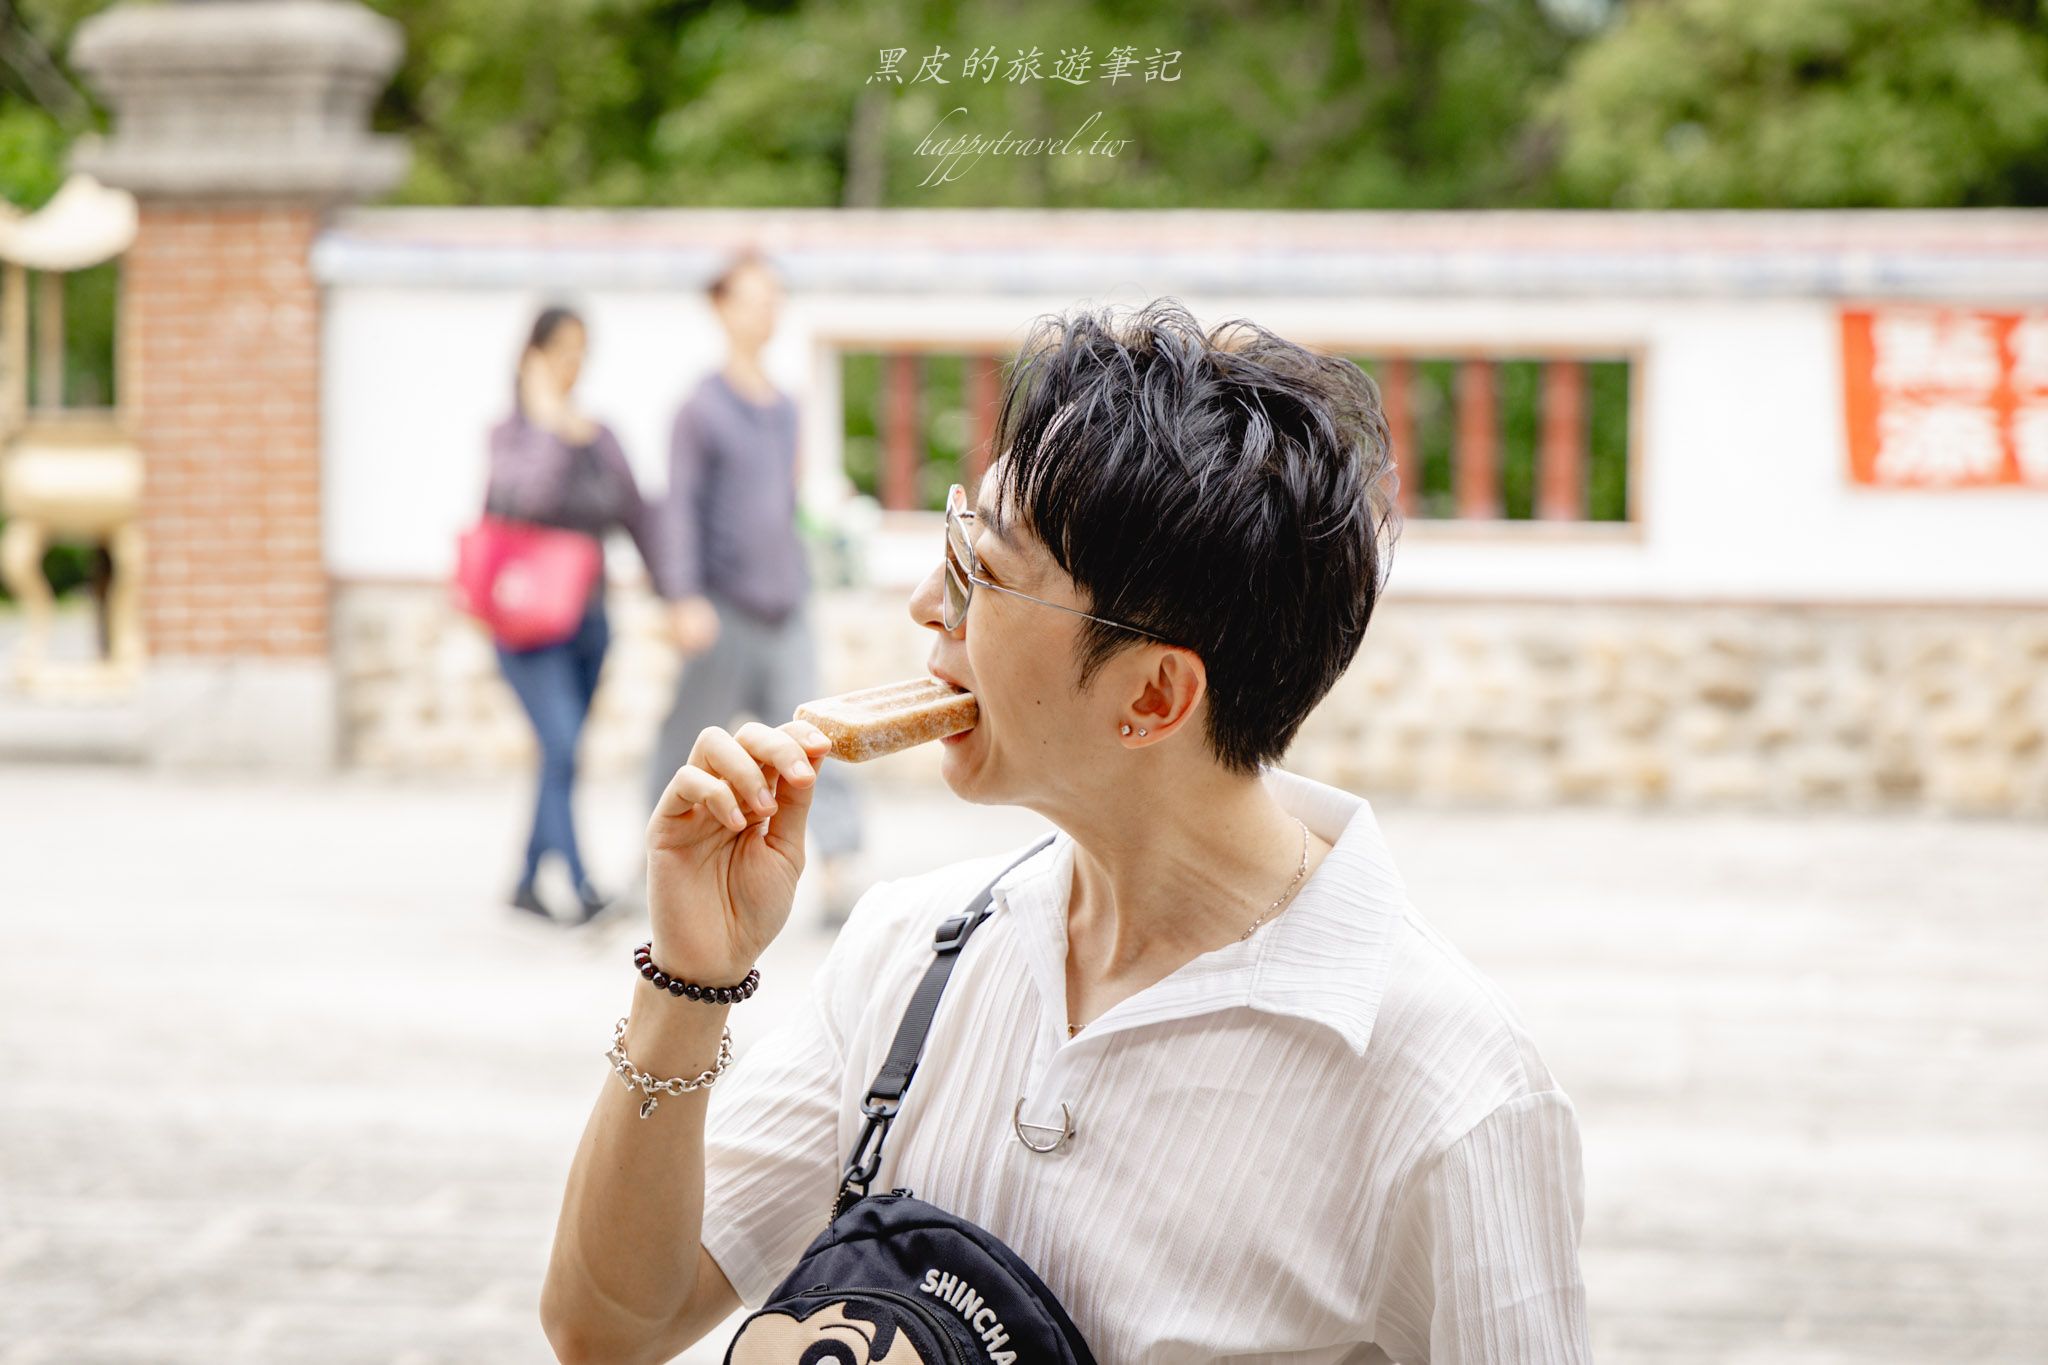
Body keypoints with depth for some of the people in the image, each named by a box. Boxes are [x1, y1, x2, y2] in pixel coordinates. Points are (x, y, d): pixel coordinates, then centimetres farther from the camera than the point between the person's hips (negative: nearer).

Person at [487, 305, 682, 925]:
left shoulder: (600, 438, 8)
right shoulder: (507, 433, -6)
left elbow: (638, 519, 6)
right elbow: (531, 497, -26)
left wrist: (674, 598, -1)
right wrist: (556, 428, -20)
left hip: (587, 621, 6)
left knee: (562, 755, 10)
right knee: (562, 749, -17)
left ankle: (527, 881, 24)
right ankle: (582, 890, -21)